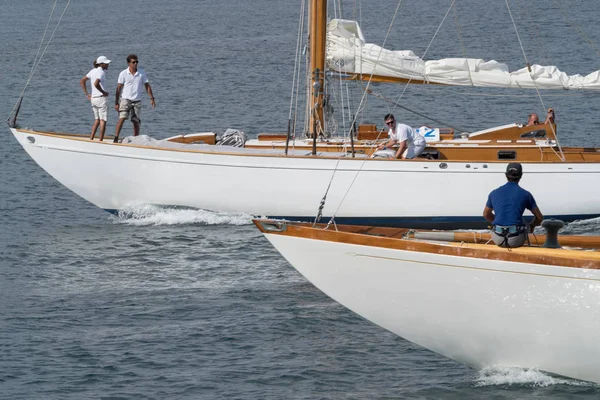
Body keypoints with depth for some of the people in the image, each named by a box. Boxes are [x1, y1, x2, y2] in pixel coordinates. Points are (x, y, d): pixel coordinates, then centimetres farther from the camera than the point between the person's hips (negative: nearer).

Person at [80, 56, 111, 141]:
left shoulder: (93, 71, 11)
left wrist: (87, 94, 12)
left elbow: (82, 81, 14)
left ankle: (91, 139, 10)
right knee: (103, 121, -2)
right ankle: (101, 141, -3)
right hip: (101, 98, -8)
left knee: (97, 120, 17)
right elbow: (96, 84, -30)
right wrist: (104, 92, -16)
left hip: (93, 98, 8)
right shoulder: (101, 72, -13)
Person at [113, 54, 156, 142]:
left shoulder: (141, 73, 2)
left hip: (137, 101, 2)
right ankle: (116, 138, -18)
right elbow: (119, 88, -2)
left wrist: (152, 98, 2)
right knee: (122, 118, -17)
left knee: (136, 122, 3)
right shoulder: (123, 74, -4)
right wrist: (116, 103, -4)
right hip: (125, 99, -2)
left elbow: (147, 86, 9)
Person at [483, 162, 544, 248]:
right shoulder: (525, 194, 0)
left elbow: (486, 214, 23)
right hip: (516, 239, -2)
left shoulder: (494, 193, 7)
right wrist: (532, 225, 30)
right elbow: (539, 217, 7)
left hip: (497, 238, 2)